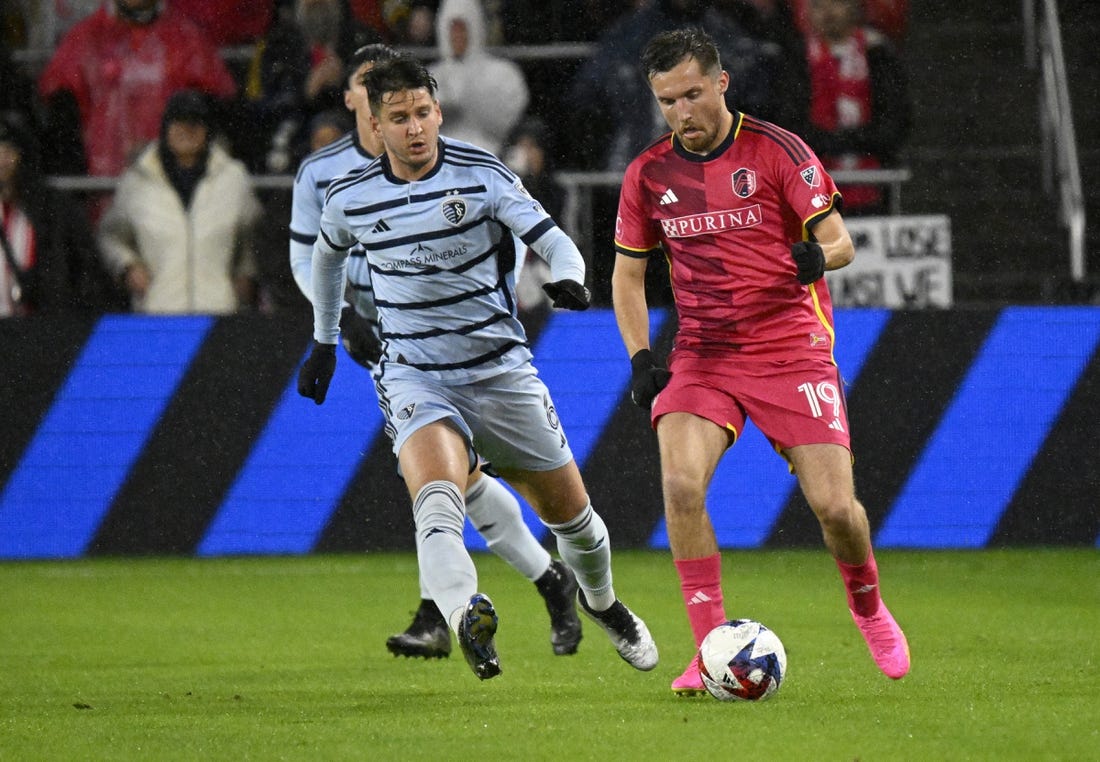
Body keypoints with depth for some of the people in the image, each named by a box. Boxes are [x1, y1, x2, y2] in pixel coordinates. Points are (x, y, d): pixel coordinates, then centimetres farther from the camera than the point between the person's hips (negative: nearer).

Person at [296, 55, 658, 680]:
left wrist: (569, 279, -35)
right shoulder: (351, 199, -2)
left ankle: (603, 603, 44)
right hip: (415, 380, -1)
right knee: (437, 494, -31)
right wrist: (325, 342, 26)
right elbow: (329, 255, 21)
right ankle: (468, 619, -54)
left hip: (501, 369, 1)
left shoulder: (482, 175, -8)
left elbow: (553, 240, -12)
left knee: (567, 507, 12)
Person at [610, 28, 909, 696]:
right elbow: (628, 272, 14)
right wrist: (641, 357, 0)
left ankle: (868, 606, 24)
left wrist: (819, 255, -29)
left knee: (834, 504, -10)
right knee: (680, 481, -23)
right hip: (701, 357, 2)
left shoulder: (776, 151, -6)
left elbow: (839, 241, -4)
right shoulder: (649, 175, 4)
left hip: (792, 351, -2)